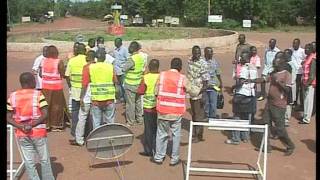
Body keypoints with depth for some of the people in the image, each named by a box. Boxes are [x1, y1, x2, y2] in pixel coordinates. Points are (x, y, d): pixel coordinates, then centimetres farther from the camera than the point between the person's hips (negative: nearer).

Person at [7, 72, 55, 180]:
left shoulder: (12, 96, 0)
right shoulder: (38, 95, -10)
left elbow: (8, 118, -2)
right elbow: (45, 115, -18)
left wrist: (21, 126, -10)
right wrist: (32, 125, -16)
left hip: (21, 134, 3)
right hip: (38, 132, -3)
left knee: (29, 162, 12)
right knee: (44, 160, 14)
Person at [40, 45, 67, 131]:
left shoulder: (43, 61, 2)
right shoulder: (59, 62, -11)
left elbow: (40, 74, 6)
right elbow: (62, 74, -11)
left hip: (45, 86, 4)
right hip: (56, 86, -4)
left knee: (46, 105, 11)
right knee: (57, 105, 7)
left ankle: (46, 124, 16)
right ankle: (55, 125, 11)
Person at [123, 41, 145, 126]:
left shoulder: (132, 59, -21)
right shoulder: (141, 57, 0)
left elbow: (124, 69, -18)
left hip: (130, 84, -7)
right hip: (139, 83, 7)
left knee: (130, 103, 3)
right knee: (138, 101, 19)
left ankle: (130, 121, 11)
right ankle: (139, 119, 29)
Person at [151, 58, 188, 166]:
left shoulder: (162, 75, -2)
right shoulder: (182, 78, -7)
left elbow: (156, 91, 1)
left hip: (163, 110, 2)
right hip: (176, 111, -1)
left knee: (161, 134, 13)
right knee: (176, 135, 11)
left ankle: (158, 157, 21)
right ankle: (174, 159, 18)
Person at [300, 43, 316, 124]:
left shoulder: (313, 59, -15)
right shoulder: (307, 57, 13)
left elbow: (312, 73, -19)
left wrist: (308, 83, -20)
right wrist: (303, 81, 14)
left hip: (310, 83, -9)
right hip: (305, 82, 9)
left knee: (308, 101, -5)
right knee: (306, 100, 15)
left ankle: (306, 119, -1)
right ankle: (305, 116, 25)